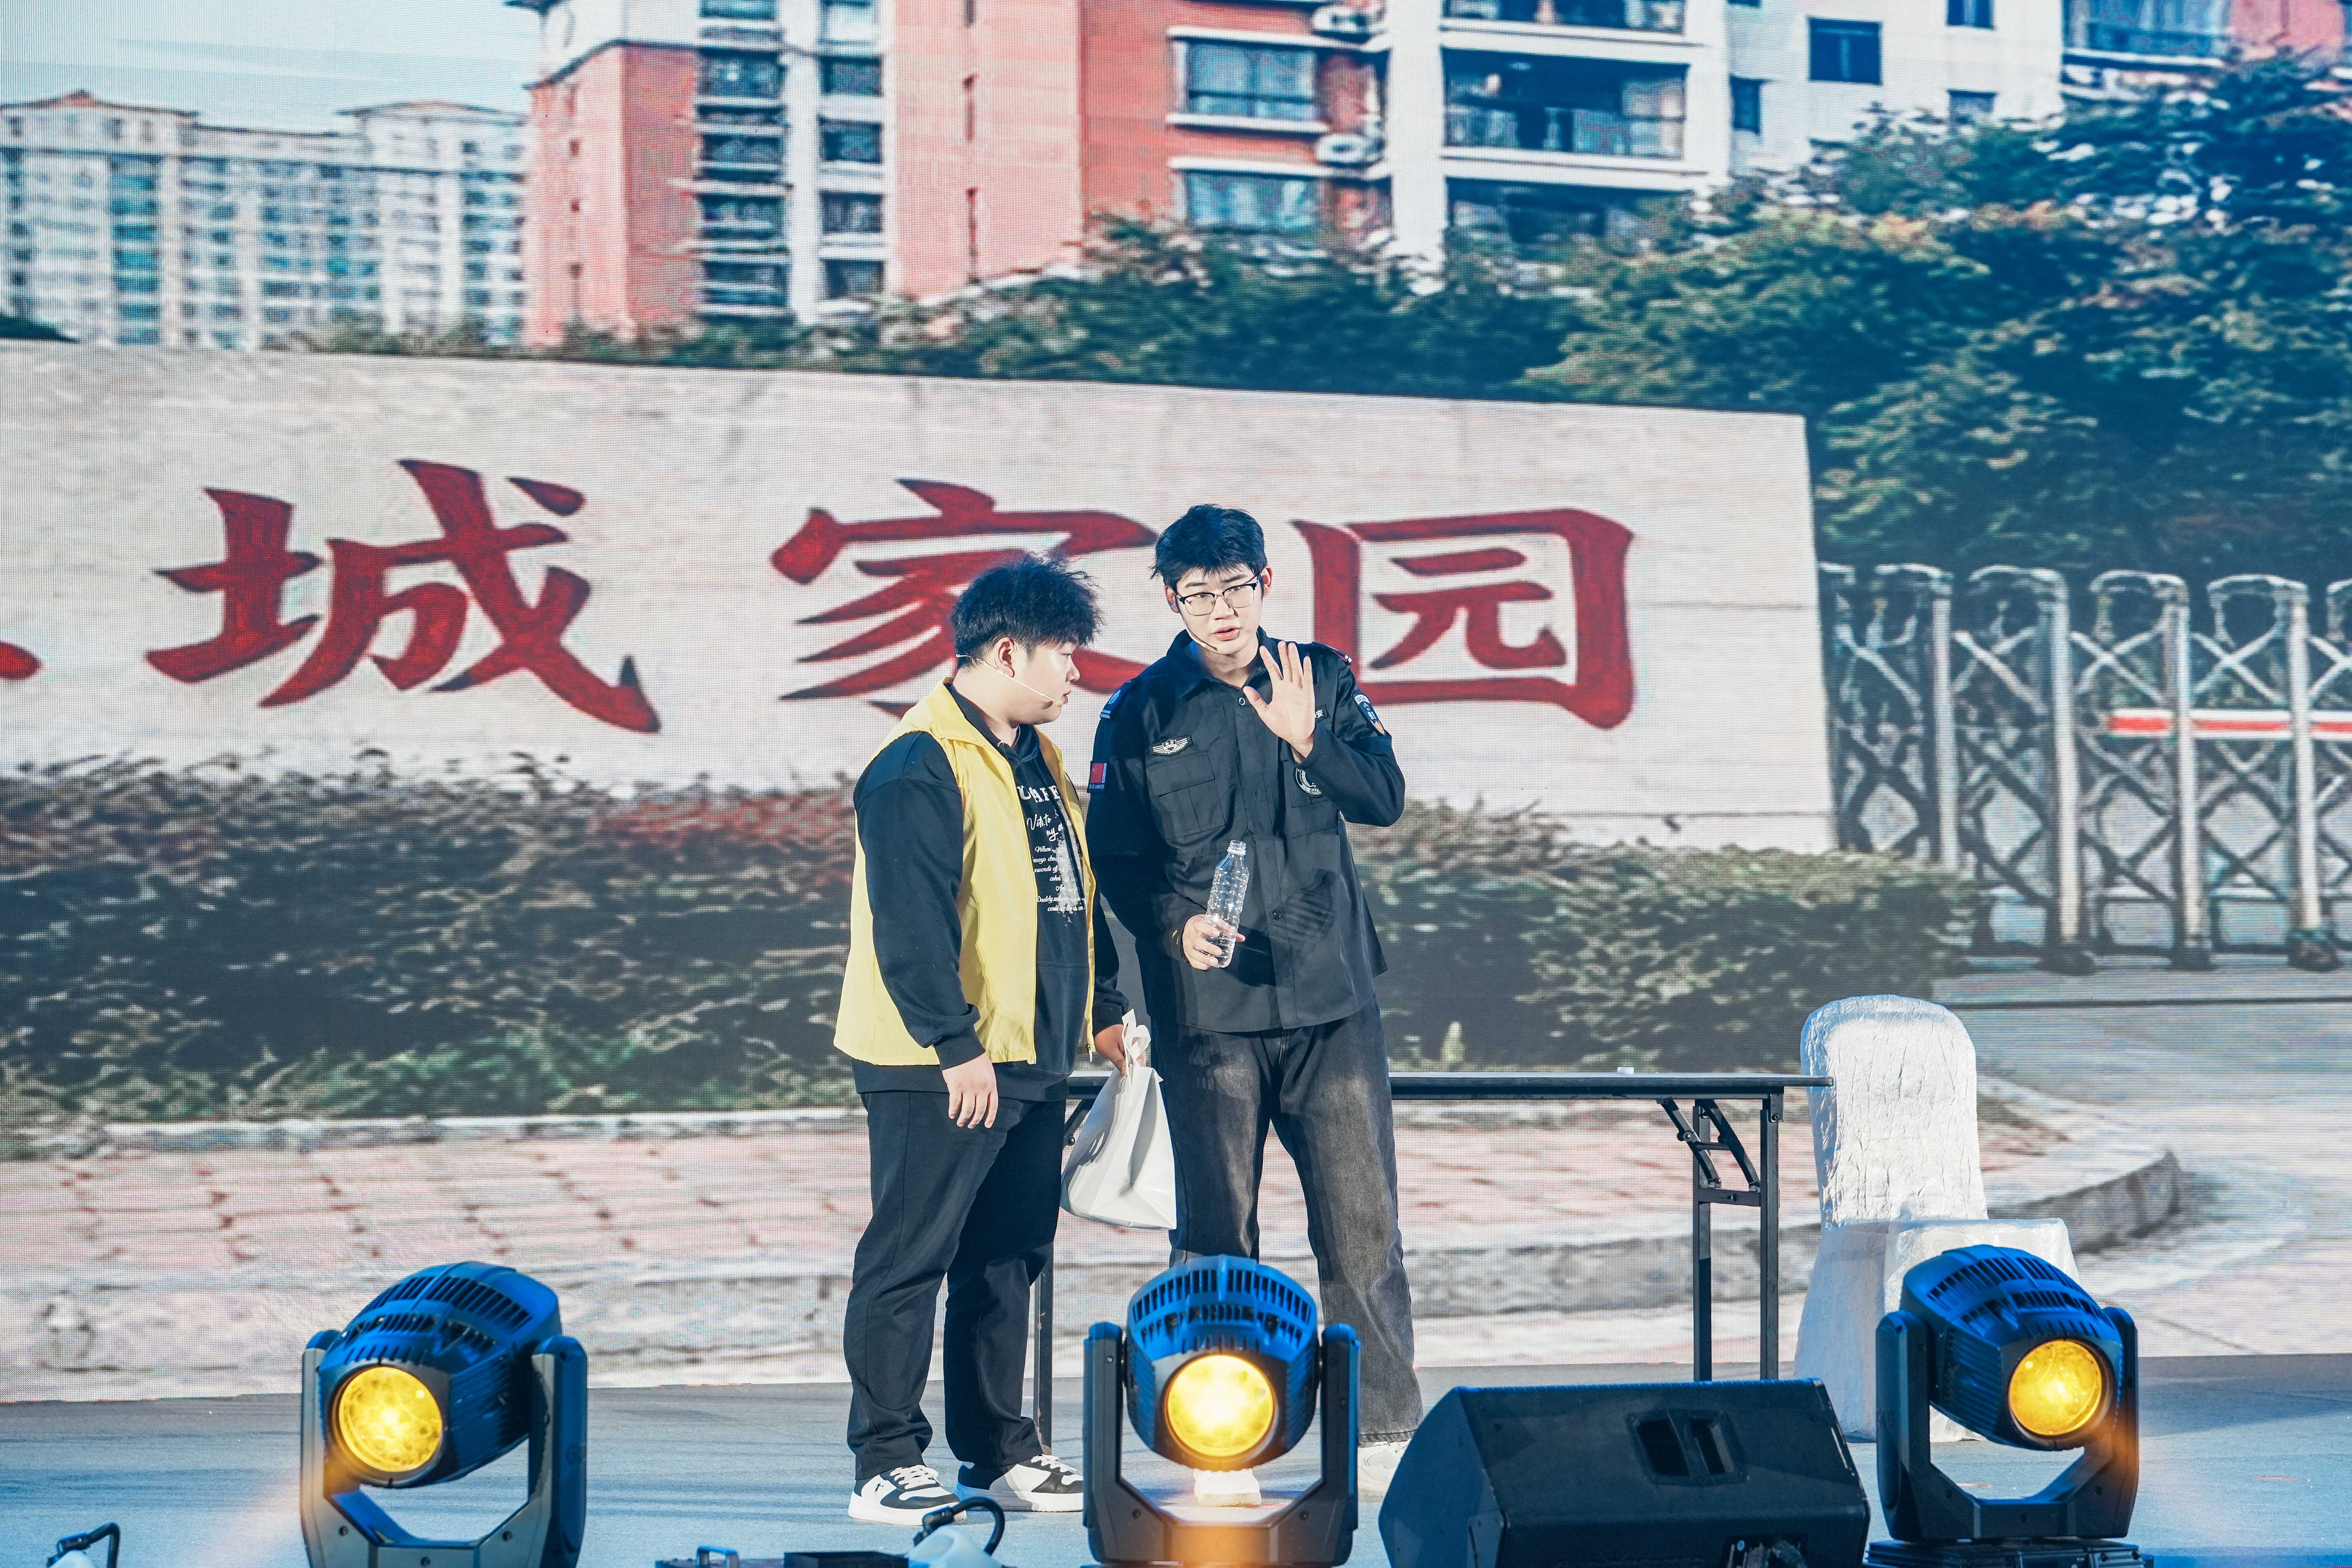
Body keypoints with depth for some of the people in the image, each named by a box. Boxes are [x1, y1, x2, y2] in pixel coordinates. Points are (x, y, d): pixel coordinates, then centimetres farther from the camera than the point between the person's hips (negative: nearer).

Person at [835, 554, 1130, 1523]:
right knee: (909, 1261, -1)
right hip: (942, 1070, -9)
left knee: (1008, 1259, 14)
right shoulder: (919, 765, -15)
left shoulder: (1035, 757, 15)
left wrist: (1103, 1008, 22)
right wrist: (954, 1044, -24)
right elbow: (911, 918, -21)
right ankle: (887, 1464, 6)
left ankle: (997, 1450, 23)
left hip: (1032, 1059, 9)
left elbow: (1072, 891, 23)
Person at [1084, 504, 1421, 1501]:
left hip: (1331, 1000, 1)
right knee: (1215, 1233, 3)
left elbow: (1385, 799, 1)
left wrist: (1306, 740, -14)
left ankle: (1387, 1435, 10)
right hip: (1208, 1012, -1)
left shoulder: (1323, 680, 9)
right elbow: (1114, 856, 2)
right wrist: (1176, 923, -15)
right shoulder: (1141, 712, 4)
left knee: (1362, 1223, 0)